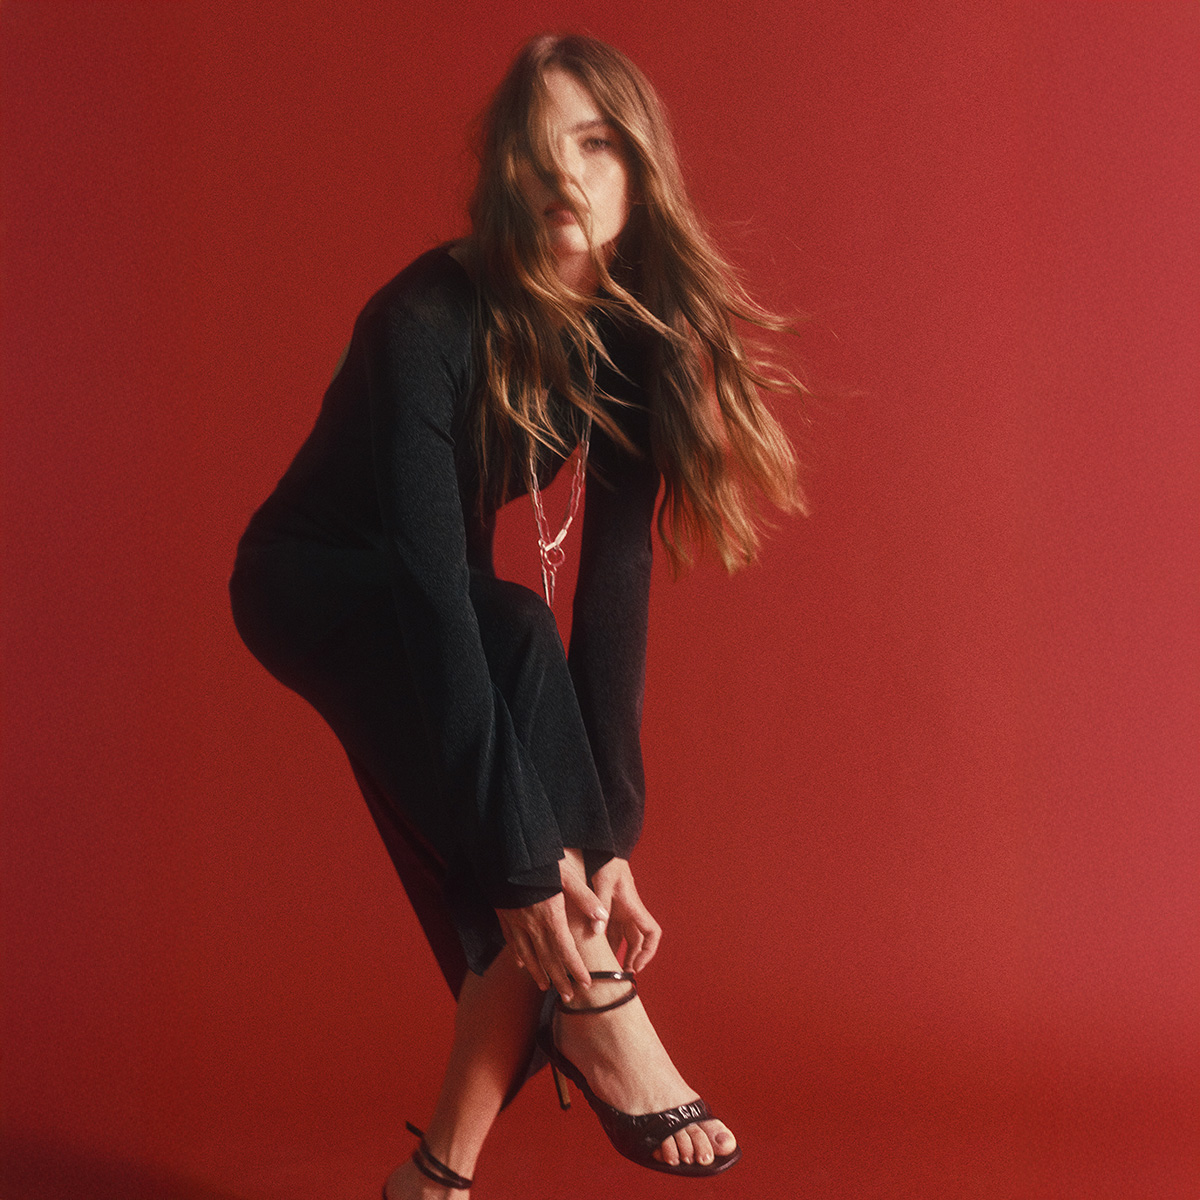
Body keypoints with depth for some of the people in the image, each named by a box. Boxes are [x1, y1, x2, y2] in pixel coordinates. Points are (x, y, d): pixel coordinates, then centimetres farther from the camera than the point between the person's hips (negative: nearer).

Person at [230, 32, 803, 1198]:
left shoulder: (633, 333, -15)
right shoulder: (427, 324, -31)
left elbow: (614, 580, -20)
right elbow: (433, 590, -38)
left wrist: (608, 836, -26)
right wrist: (526, 857, -41)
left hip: (424, 609, 5)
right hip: (310, 587, -5)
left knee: (513, 915, -10)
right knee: (512, 642, -36)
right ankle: (598, 1013, -29)